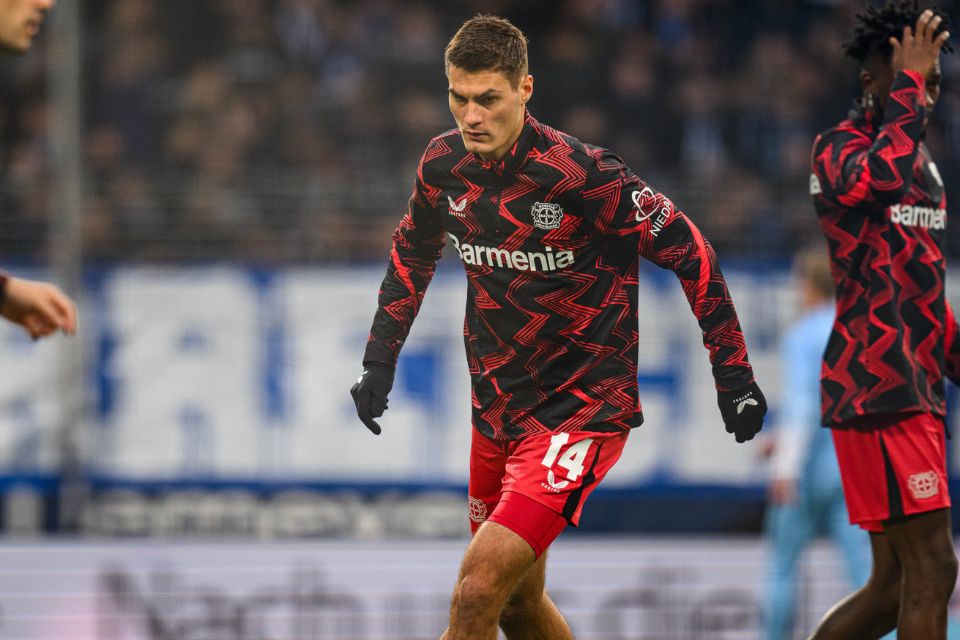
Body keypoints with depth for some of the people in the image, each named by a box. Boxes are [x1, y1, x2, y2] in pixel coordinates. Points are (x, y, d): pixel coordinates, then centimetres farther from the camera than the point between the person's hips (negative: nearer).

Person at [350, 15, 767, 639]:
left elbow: (689, 252, -14)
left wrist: (734, 373, -11)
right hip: (496, 413, 7)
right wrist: (380, 362, 16)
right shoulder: (443, 165, -4)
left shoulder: (579, 173, -23)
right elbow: (413, 254, 18)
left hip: (582, 414, -7)